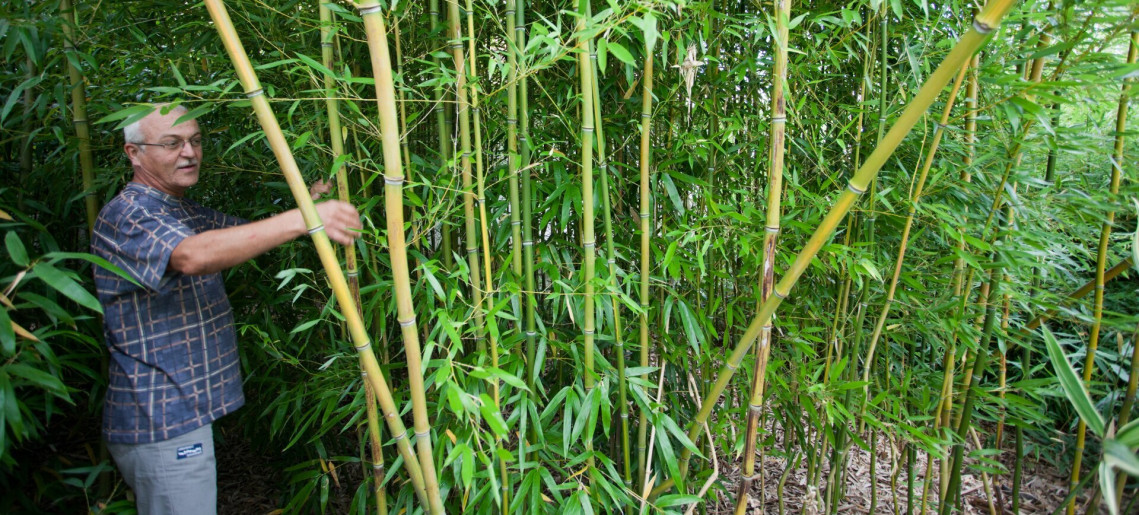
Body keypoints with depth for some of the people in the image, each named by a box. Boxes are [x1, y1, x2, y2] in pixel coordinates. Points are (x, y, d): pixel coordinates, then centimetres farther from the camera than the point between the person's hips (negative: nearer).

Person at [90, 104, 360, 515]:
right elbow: (193, 256, -37)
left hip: (182, 415, 10)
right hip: (159, 425, -10)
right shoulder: (125, 215, -18)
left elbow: (254, 236, 14)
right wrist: (302, 219, -45)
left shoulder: (188, 214, 14)